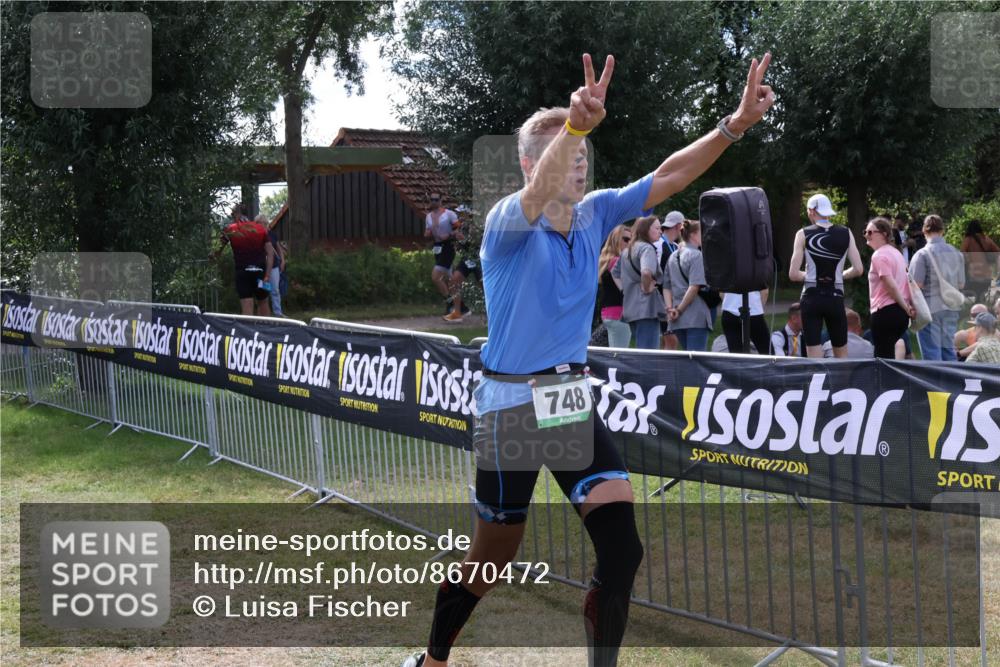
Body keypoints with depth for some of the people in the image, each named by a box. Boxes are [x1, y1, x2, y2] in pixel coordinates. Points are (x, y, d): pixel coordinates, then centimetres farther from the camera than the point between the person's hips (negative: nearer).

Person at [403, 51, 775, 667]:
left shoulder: (594, 215, 2)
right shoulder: (508, 223, -16)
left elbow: (667, 177, -5)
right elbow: (537, 194, -39)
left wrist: (735, 125, -20)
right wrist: (575, 124, -58)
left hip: (574, 402, 5)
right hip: (511, 406, -5)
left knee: (622, 551, -5)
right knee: (491, 560, 9)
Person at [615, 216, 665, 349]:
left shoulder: (626, 250, 17)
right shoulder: (647, 248, -10)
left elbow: (615, 273, 28)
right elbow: (646, 272, -29)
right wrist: (647, 288, -14)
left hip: (630, 307, 9)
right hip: (647, 307, -9)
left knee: (640, 351, 16)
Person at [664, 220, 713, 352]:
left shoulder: (673, 257, 15)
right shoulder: (697, 255, -8)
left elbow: (666, 286, 12)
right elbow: (695, 286, -17)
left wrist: (670, 308, 2)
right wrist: (680, 310, -11)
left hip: (678, 321, 7)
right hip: (696, 316, -7)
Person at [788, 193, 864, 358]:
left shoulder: (804, 234, -3)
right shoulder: (845, 233, 3)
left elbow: (793, 274, -7)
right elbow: (858, 269, 0)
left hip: (811, 298, -2)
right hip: (835, 298, 2)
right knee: (842, 356, 15)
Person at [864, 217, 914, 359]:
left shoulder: (879, 256, -11)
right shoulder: (895, 252, 18)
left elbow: (891, 285, -18)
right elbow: (907, 281, 17)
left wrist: (906, 307, -11)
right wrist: (909, 306, 11)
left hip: (885, 311, -9)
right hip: (901, 313, 9)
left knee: (882, 355, -5)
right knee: (888, 354, 16)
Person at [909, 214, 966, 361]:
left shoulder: (922, 254, -12)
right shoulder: (956, 254, 5)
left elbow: (916, 285, -15)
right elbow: (961, 284, 10)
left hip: (930, 309, -5)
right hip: (951, 308, 5)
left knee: (932, 353, -2)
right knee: (948, 350, 13)